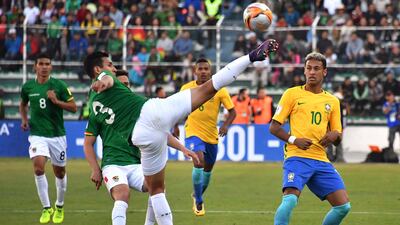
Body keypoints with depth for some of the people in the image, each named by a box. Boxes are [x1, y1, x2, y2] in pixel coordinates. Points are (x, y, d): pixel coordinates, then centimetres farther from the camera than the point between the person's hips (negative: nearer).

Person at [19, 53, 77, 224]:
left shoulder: (59, 85, -6)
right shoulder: (28, 87, 1)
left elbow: (73, 107, -4)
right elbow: (23, 104, 22)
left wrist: (56, 101, -18)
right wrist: (24, 119, 4)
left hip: (57, 135, 0)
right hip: (37, 135, 0)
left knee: (60, 172, 10)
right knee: (38, 168, -20)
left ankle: (59, 206, 33)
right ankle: (46, 208, -10)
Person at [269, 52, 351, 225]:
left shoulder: (332, 101, 17)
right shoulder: (293, 94, 6)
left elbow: (338, 140, 20)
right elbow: (274, 127, 4)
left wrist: (334, 135, -5)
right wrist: (293, 140, -14)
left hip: (321, 160, 5)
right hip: (297, 157, -5)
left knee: (343, 205, -4)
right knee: (290, 200, -27)